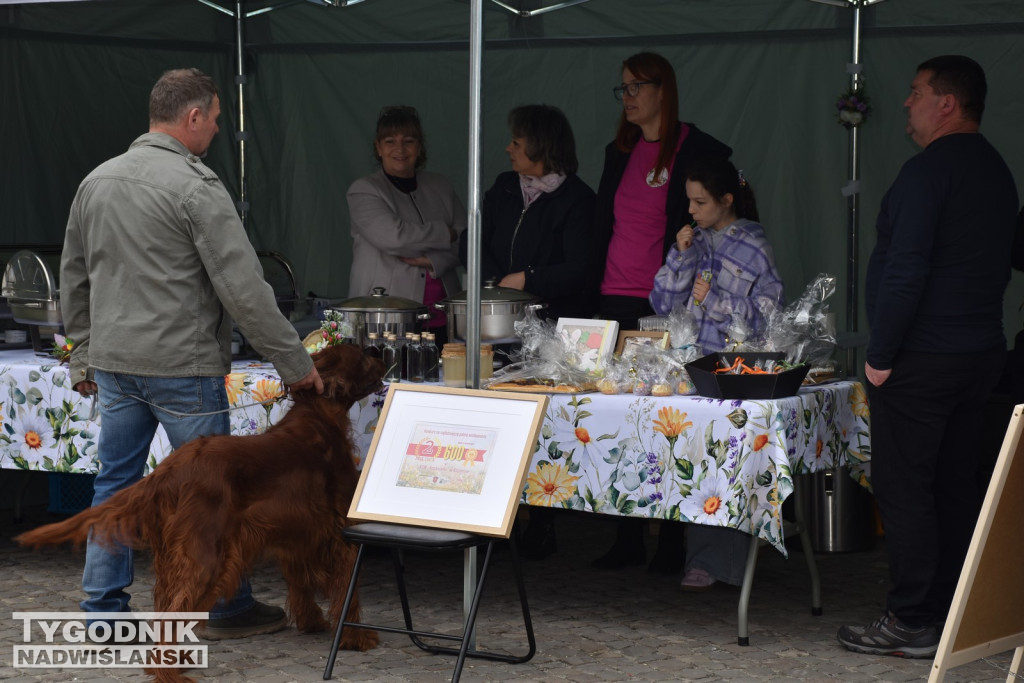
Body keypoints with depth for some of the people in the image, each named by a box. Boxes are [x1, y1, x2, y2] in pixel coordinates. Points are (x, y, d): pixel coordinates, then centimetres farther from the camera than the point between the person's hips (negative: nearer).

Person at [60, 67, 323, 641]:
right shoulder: (195, 186, -15)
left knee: (116, 482, 13)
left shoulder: (97, 181, 9)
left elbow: (74, 279, 17)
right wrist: (296, 362, -11)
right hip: (183, 366, -7)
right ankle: (228, 608, 14)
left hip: (114, 362, 7)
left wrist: (85, 352, 27)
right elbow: (244, 288, -17)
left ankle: (104, 606, 16)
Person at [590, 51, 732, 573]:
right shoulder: (618, 153, 16)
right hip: (615, 300, 6)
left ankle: (673, 540, 3)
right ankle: (628, 539, 11)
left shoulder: (698, 151, -3)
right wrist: (595, 292, 13)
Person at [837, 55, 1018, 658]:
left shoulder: (929, 171, -16)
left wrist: (881, 354, -15)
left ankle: (913, 623, -3)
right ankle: (957, 616, 17)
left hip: (921, 359, -9)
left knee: (903, 486, -4)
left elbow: (905, 270, -22)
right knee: (957, 484, 13)